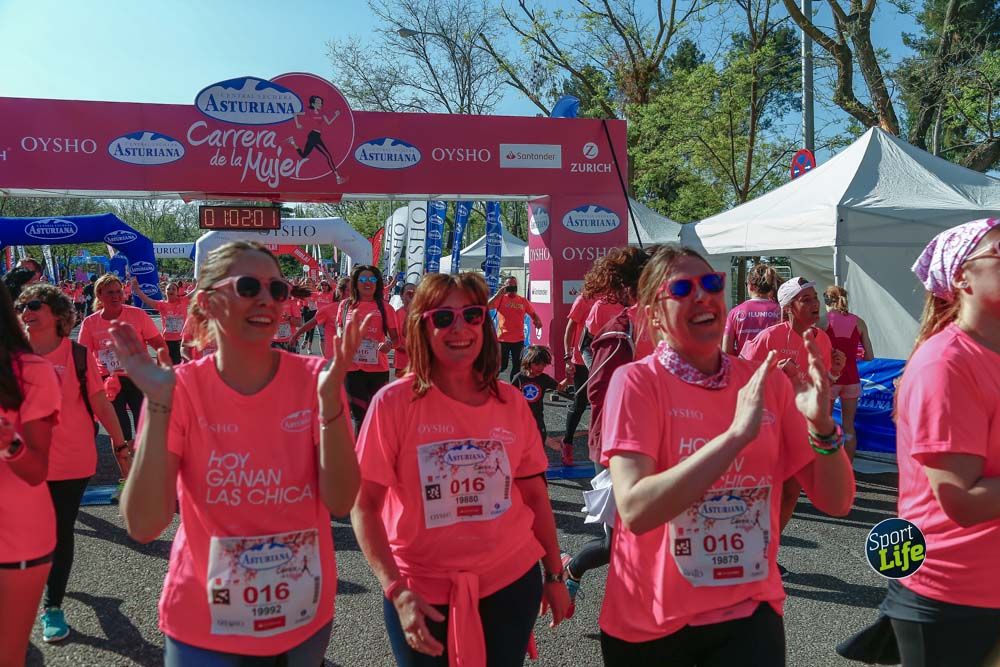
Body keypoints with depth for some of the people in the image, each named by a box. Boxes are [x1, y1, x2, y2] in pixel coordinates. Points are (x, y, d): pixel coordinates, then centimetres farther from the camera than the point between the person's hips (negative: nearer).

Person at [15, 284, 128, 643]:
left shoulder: (78, 355, -8)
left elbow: (101, 404, -4)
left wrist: (121, 446, -3)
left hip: (72, 462, -3)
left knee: (61, 533, 5)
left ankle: (52, 606, 19)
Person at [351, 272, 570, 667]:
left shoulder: (511, 402, -1)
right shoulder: (394, 402, -11)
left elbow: (534, 494, 7)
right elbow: (364, 506, -10)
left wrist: (555, 574, 10)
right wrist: (396, 590, -17)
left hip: (512, 582, 3)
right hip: (422, 596, -2)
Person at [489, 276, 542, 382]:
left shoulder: (523, 300, 7)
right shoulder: (500, 298, -2)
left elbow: (533, 313, 12)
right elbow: (488, 306, -17)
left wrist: (537, 320, -10)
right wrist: (498, 294, -21)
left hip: (519, 339, 4)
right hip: (503, 339, -4)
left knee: (517, 366, 13)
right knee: (501, 366, 1)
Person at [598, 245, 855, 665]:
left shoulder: (768, 382, -2)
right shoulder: (636, 381, -14)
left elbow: (836, 501, -2)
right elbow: (635, 510, -25)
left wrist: (821, 425, -20)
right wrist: (737, 433, -30)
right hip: (650, 624, -1)